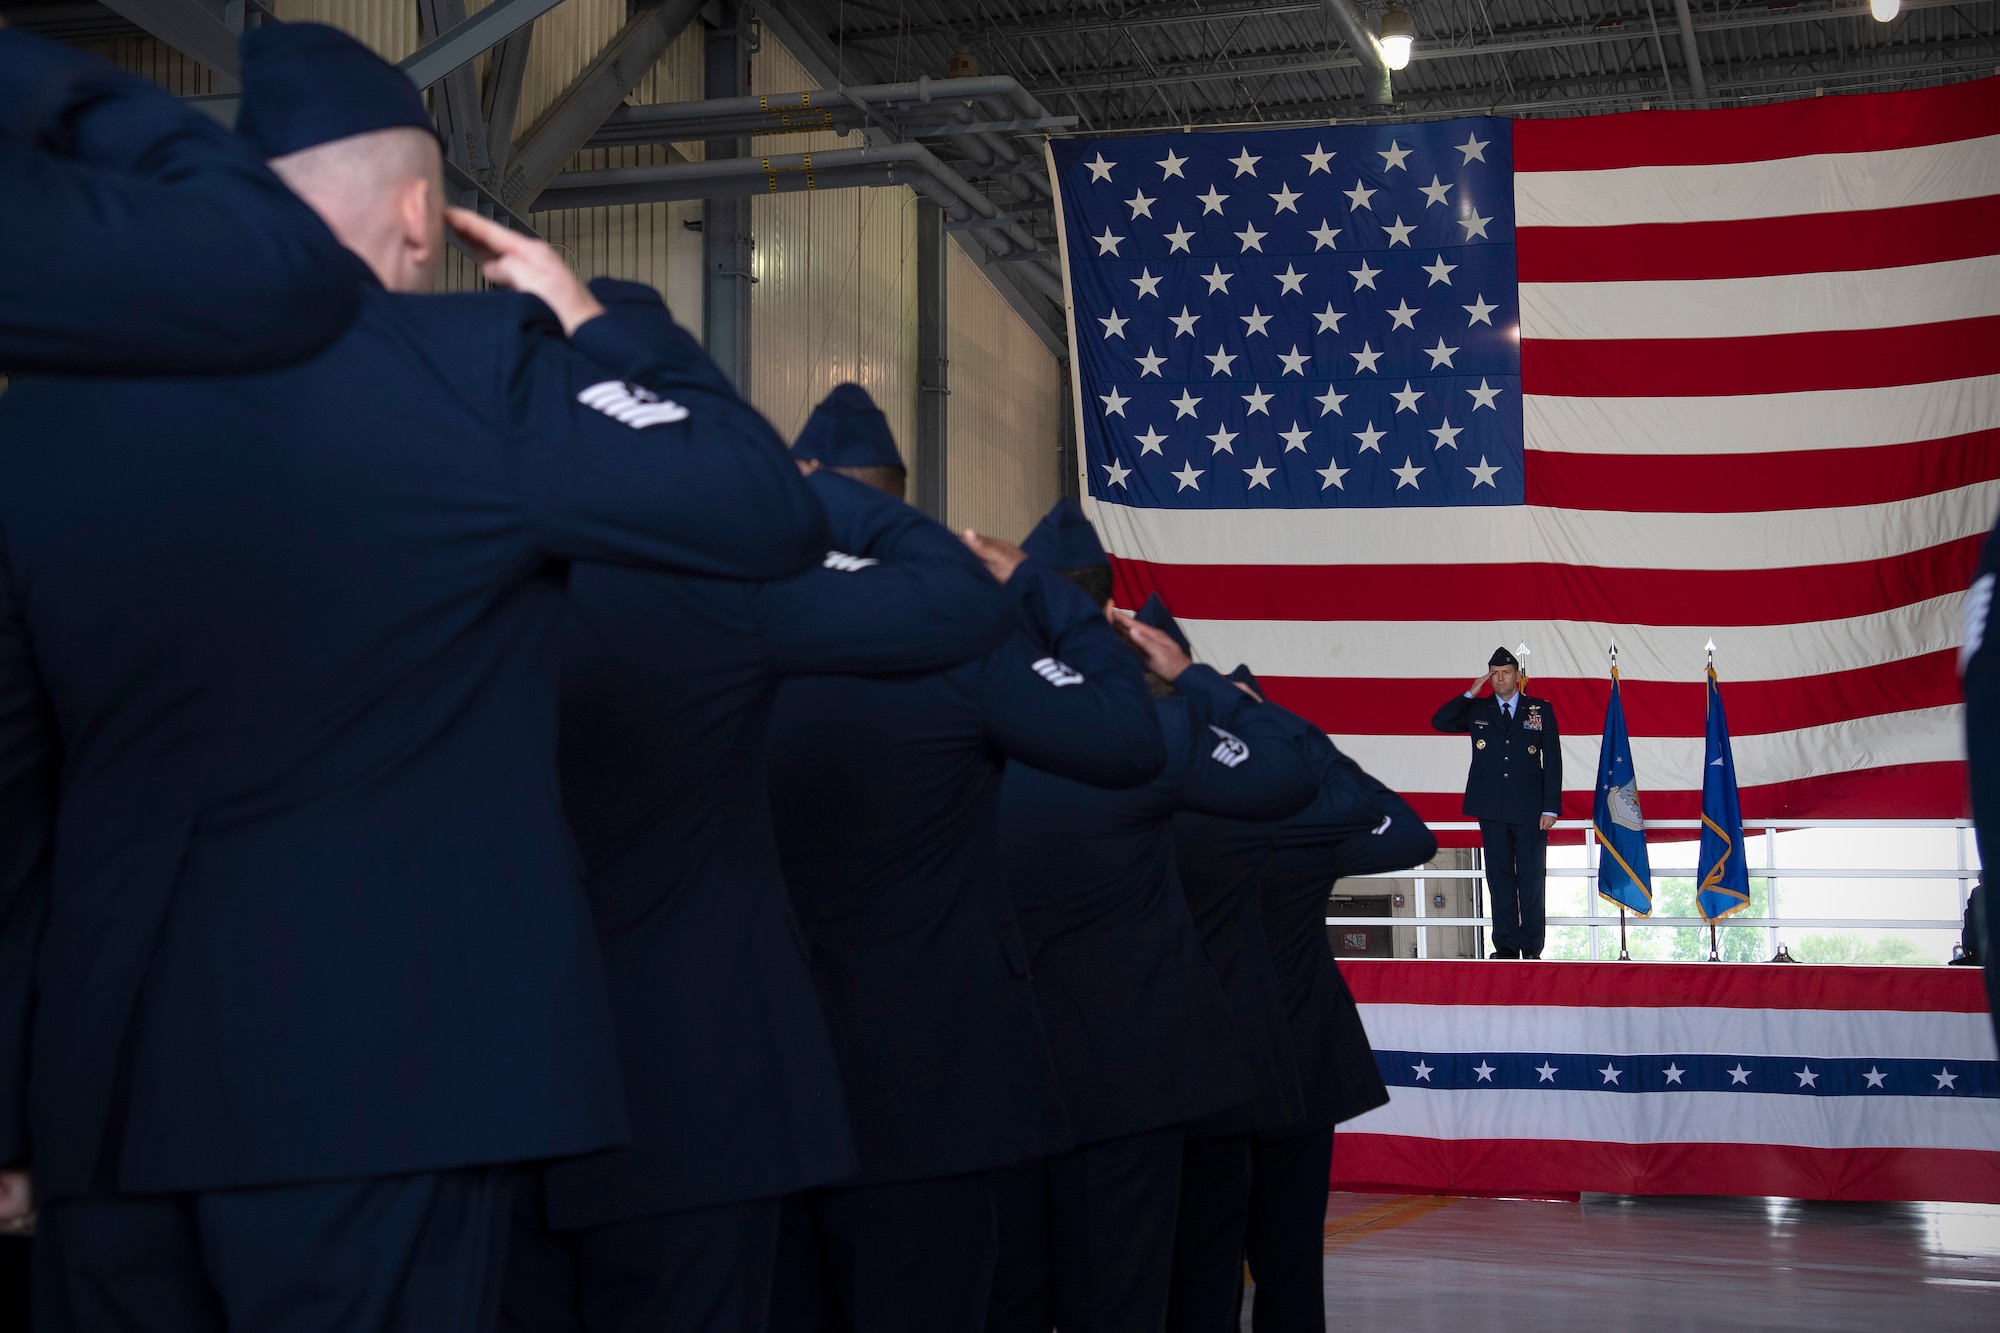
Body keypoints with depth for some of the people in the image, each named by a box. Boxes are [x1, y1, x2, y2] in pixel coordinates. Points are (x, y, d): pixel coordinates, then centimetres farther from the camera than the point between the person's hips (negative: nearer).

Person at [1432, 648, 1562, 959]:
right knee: (1499, 875, 4)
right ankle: (1506, 944, 7)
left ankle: (1532, 946, 4)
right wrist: (1470, 693, -6)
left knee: (1532, 876, 0)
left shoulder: (1541, 710, 6)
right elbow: (1439, 722, -3)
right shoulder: (1477, 711, 10)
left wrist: (1551, 807, -5)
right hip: (1492, 808, 1)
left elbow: (1552, 761, 2)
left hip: (1530, 808, -1)